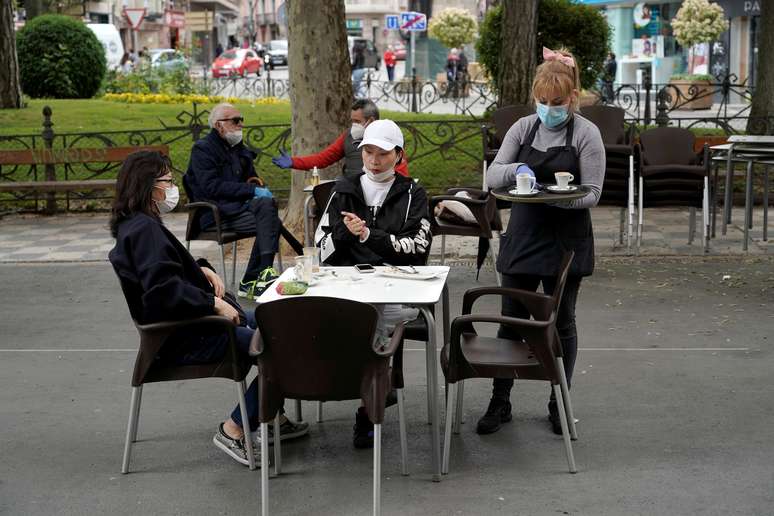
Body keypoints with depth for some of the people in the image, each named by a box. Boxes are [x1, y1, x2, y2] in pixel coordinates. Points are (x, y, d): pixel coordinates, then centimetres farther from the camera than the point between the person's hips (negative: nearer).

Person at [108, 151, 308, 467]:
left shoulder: (133, 226, 12)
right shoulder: (144, 229, -20)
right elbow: (164, 290, -29)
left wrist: (202, 269, 9)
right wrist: (214, 304, -22)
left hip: (183, 324, 12)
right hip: (182, 340, -12)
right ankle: (234, 430, -7)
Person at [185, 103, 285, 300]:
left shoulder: (239, 149, 22)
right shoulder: (202, 149, -3)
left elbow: (250, 178, 33)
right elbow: (212, 187, -16)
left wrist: (257, 185, 6)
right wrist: (252, 190, -19)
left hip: (238, 205, 7)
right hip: (216, 215, -7)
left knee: (266, 204, -26)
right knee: (272, 222, -25)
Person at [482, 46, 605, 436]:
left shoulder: (586, 133, -6)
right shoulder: (523, 128, 4)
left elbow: (592, 193, -9)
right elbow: (492, 176, -1)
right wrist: (516, 170, -22)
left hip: (567, 241, -3)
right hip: (523, 237, 3)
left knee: (561, 323, 9)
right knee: (511, 320, 5)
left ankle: (559, 404, 23)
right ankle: (500, 403, 17)